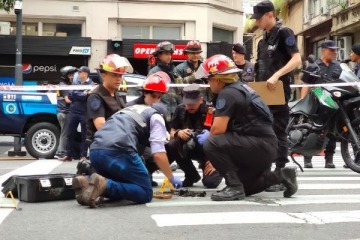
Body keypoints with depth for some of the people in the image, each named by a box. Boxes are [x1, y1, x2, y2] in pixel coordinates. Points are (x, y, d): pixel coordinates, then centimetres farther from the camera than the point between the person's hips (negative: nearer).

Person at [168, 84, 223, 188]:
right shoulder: (180, 109, -7)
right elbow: (172, 133, -1)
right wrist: (178, 133, -26)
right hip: (188, 148, 4)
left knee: (210, 182, -24)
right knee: (172, 145, -27)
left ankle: (215, 169, 15)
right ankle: (192, 175, -4)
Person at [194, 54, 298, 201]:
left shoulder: (227, 93, -14)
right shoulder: (240, 88, 15)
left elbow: (218, 129, -19)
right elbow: (227, 128, 23)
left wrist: (207, 138, 1)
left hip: (260, 145, -10)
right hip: (266, 147, 10)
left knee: (210, 144, -22)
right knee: (243, 187, 24)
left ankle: (234, 187, -15)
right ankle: (281, 176, 15)